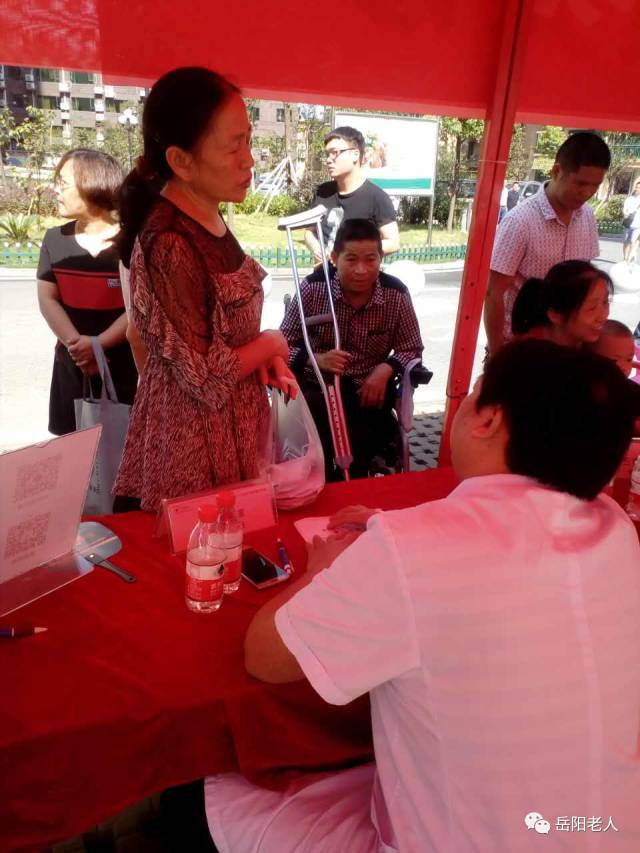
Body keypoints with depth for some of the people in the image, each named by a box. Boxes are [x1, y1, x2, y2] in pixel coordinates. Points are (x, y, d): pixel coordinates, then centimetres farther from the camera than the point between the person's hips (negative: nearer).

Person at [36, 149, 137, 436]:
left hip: (122, 365, -4)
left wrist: (98, 344, -20)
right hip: (70, 363, 4)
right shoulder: (54, 240, 5)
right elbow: (47, 300, 1)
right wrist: (77, 345, -13)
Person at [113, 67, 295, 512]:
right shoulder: (169, 245, -26)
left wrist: (266, 356, -2)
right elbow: (207, 379, -23)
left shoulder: (207, 216, 1)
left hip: (234, 423, 8)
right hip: (196, 445, -8)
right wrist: (271, 345, -7)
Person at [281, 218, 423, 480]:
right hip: (317, 385, -1)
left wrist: (386, 369, -16)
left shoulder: (396, 295, -5)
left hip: (370, 387, 1)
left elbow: (411, 349, 5)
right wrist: (316, 360, -24)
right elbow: (283, 345, -4)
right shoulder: (313, 288, -8)